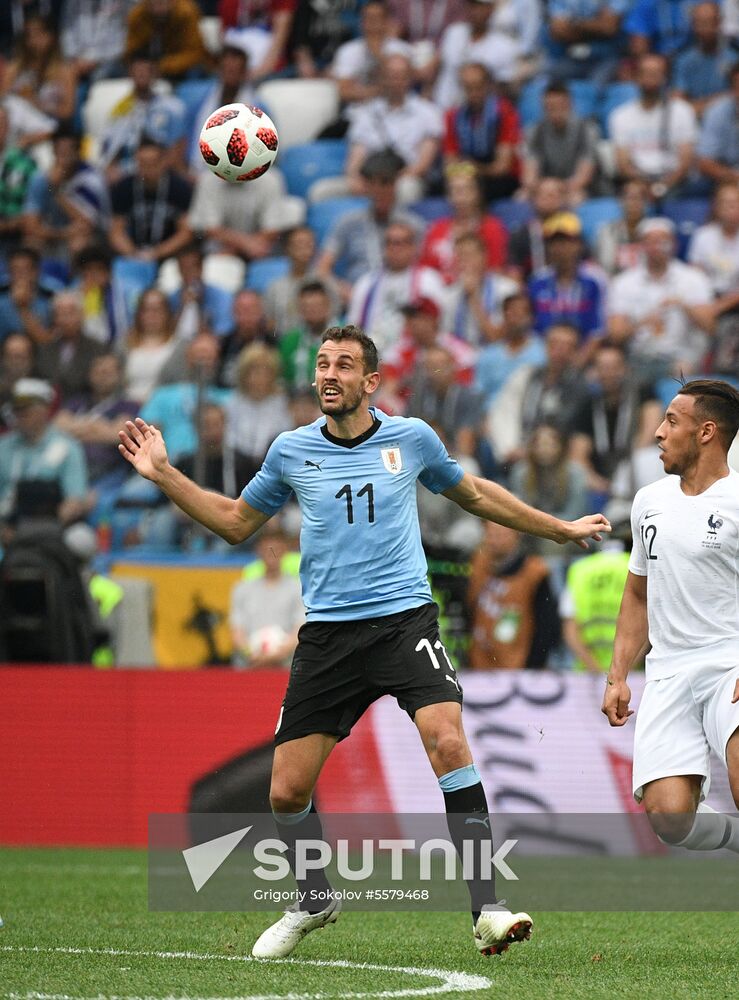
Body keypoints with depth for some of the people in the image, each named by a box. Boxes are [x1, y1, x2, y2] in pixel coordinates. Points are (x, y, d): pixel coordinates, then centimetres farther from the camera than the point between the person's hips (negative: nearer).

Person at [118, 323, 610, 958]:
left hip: (405, 620, -2)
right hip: (327, 636, 2)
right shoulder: (292, 451, 6)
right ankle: (315, 902, 28)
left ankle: (487, 911, -21)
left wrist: (560, 529, 28)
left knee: (448, 743, -25)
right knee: (286, 792, -1)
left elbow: (473, 495, 23)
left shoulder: (411, 438, 4)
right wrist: (165, 476, 11)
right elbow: (236, 522, 21)